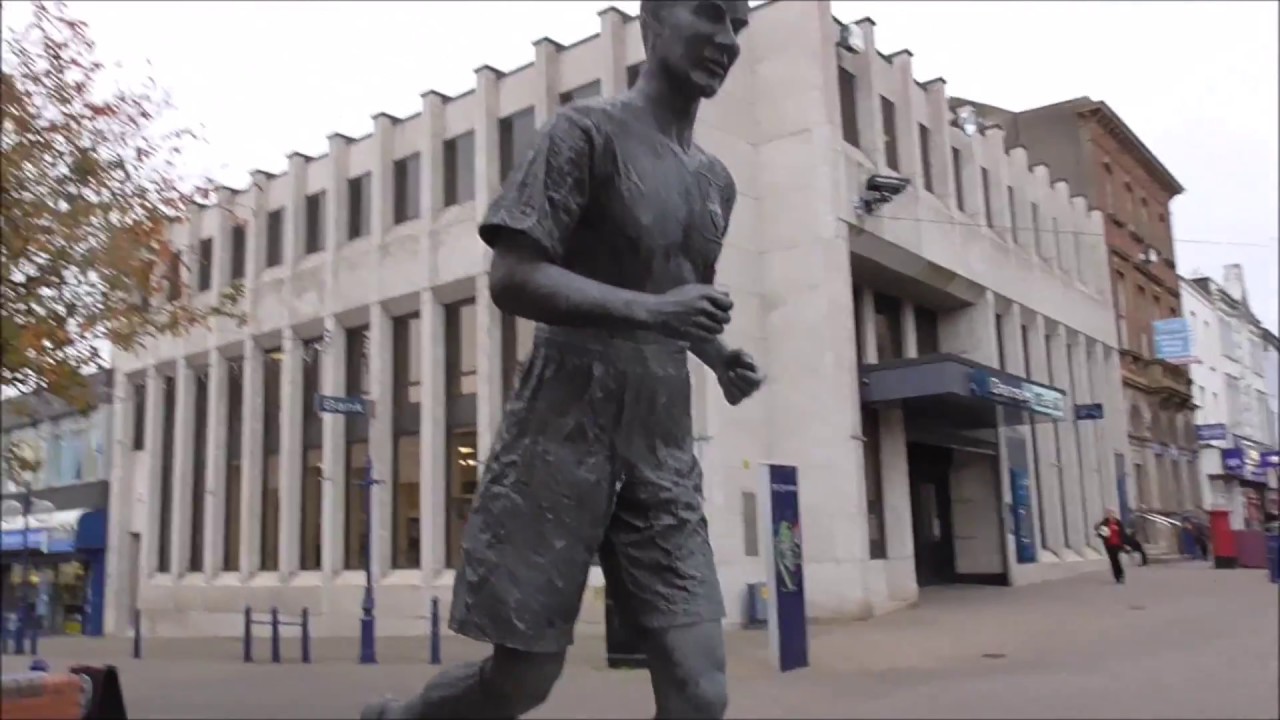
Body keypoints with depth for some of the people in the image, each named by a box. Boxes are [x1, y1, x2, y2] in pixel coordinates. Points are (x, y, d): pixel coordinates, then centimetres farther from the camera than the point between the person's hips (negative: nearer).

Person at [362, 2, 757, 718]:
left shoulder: (716, 181, 16)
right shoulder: (589, 130, -5)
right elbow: (512, 278, -14)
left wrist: (720, 356, 7)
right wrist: (649, 311, -25)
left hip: (664, 446, 6)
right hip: (567, 428, -6)